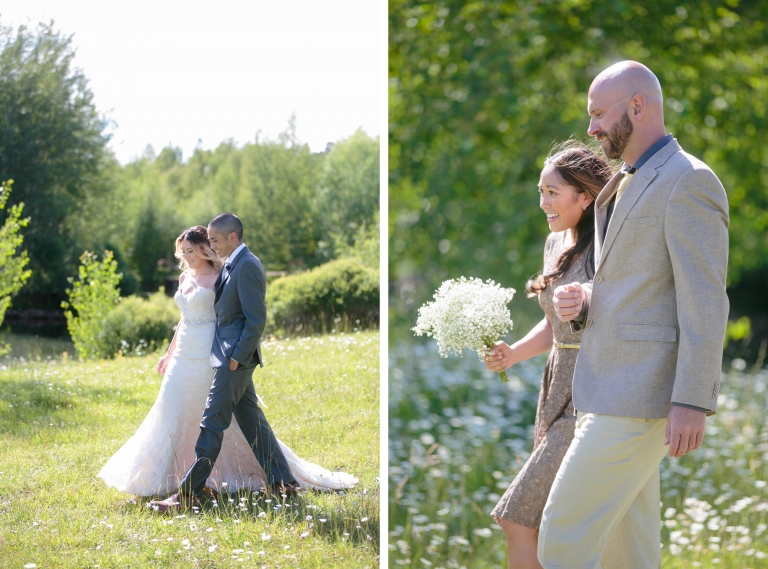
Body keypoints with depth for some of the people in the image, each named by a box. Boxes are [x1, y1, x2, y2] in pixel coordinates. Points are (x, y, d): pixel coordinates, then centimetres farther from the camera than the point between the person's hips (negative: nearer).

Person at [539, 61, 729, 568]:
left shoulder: (690, 182, -12)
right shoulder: (623, 188, 19)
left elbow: (704, 303, -17)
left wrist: (692, 404, -21)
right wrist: (580, 303, 3)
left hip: (644, 395, -10)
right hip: (610, 392, 10)